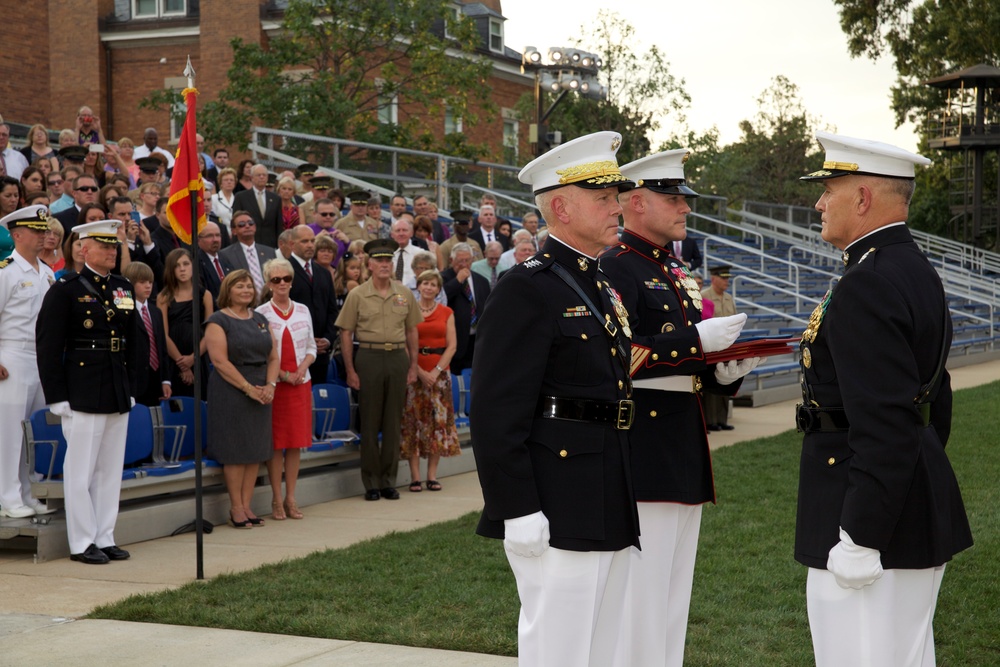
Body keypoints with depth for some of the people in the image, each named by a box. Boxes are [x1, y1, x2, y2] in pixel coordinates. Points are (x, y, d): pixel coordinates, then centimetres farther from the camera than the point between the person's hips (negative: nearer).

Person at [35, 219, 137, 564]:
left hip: (118, 395, 6)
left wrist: (131, 389, 13)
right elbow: (48, 345, -9)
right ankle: (82, 543, 7)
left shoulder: (123, 289, 13)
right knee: (81, 471, 0)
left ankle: (105, 538, 18)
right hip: (83, 393, -6)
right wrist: (56, 396, -12)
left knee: (111, 471, 10)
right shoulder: (65, 290, -6)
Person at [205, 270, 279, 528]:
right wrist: (248, 388, -17)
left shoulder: (260, 320, 14)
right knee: (235, 450, -3)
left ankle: (247, 505, 13)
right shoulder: (218, 321, -6)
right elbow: (220, 361, -14)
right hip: (231, 393, -6)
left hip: (260, 393, 6)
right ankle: (236, 507, 4)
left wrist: (270, 385, -6)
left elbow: (273, 357, 12)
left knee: (255, 449, 6)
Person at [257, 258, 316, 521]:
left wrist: (303, 367, -7)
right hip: (272, 384, -3)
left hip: (300, 382, 4)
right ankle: (277, 499, 7)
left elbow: (312, 347, 12)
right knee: (275, 442, 0)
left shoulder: (302, 310, 9)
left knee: (296, 441, 5)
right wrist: (282, 374, -13)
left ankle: (291, 498, 11)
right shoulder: (261, 313, -3)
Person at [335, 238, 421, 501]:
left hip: (398, 357, 2)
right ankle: (371, 482, 8)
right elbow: (346, 334, 0)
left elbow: (412, 330, 13)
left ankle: (388, 480, 14)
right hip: (369, 358, -2)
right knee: (370, 422, 1)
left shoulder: (404, 294, 8)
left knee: (393, 421, 6)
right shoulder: (357, 295, 0)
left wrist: (413, 365, 8)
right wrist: (350, 370, -5)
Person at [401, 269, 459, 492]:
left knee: (438, 421, 0)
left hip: (439, 372, 2)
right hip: (414, 371, -2)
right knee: (413, 421, -4)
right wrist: (420, 372, -12)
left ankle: (432, 475, 6)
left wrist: (436, 371, -9)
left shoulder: (446, 313, 8)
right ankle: (415, 476, -1)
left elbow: (452, 346, 3)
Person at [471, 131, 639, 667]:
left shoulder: (605, 288, 17)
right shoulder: (527, 289, -12)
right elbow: (497, 412, -17)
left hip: (609, 512, 9)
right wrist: (518, 511, -21)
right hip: (558, 512, -9)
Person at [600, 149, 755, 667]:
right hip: (642, 452, -9)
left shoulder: (676, 273, 18)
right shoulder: (615, 269, -11)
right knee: (640, 595, -7)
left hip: (684, 450, 10)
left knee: (673, 595, 14)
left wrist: (725, 372, 3)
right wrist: (698, 341, -23)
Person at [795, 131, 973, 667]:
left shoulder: (866, 287, -19)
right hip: (922, 511, 11)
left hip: (872, 513, -11)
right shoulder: (917, 272, 14)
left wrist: (858, 539, -23)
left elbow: (885, 426, -25)